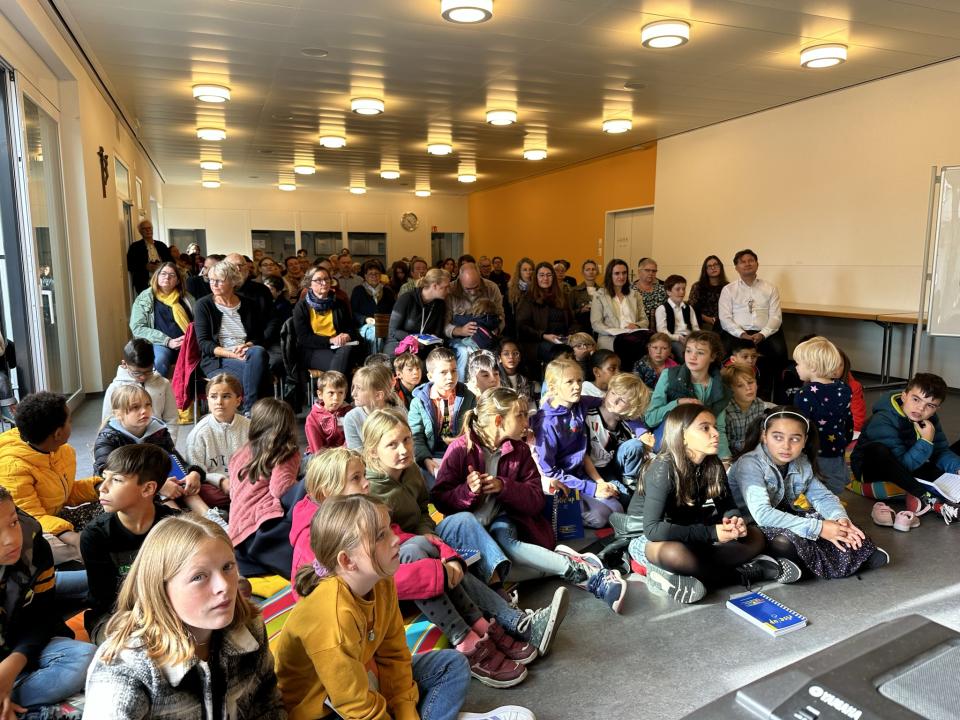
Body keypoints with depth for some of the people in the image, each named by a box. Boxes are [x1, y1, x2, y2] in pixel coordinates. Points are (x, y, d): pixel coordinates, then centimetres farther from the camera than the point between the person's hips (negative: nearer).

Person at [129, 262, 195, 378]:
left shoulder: (186, 298, 17)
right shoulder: (143, 299, 10)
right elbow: (137, 328, 0)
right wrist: (167, 341, -12)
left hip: (187, 344, 2)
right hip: (160, 344, -2)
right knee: (159, 360, -35)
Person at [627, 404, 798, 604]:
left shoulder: (713, 465, -7)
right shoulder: (664, 468, -27)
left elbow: (727, 506, 2)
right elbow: (653, 529, -33)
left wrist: (736, 521, -23)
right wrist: (712, 533, -34)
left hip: (688, 535, 7)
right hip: (646, 537, -7)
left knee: (755, 537, -4)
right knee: (675, 553, -39)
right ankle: (741, 572, -14)